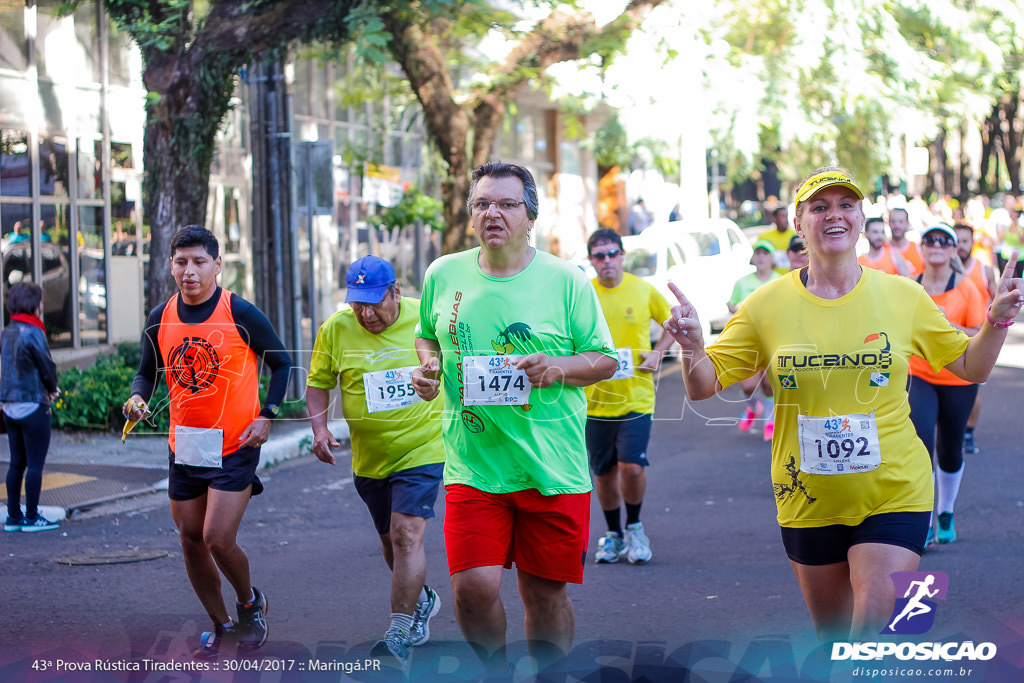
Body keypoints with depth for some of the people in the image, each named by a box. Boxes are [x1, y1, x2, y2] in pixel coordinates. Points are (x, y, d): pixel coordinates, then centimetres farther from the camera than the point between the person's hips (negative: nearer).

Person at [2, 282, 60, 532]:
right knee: (35, 463, 0)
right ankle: (32, 517, 3)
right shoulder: (32, 333, -16)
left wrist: (47, 388, 9)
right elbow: (47, 368, -13)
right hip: (32, 404, -8)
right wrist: (52, 389, 9)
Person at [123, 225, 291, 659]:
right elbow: (148, 372, 13)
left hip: (235, 446, -5)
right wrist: (137, 398, -9)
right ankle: (220, 625, 28)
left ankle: (250, 603, 17)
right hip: (184, 446, 5)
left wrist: (266, 416, -9)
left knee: (218, 539, -13)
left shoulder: (240, 314, -11)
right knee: (191, 540, 10)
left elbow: (281, 363, 0)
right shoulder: (160, 319, 0)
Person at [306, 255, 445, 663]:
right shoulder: (335, 329, -6)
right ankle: (421, 601, 44)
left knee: (407, 534, -16)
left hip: (421, 449, -4)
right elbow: (318, 381, 5)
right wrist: (319, 426, -10)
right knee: (391, 539, 17)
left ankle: (400, 636, -12)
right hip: (368, 457, 4)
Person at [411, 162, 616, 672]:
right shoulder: (443, 276, 5)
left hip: (553, 470, -1)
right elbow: (427, 336, 23)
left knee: (545, 592, 6)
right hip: (473, 466, 1)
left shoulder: (565, 281, -2)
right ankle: (494, 668, 20)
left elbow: (605, 359, 3)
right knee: (473, 588, -10)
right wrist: (428, 366, 1)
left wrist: (560, 368, -17)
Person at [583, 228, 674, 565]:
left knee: (631, 466, -14)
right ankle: (613, 534, 28)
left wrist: (657, 353, 0)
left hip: (636, 396, -1)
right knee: (603, 472, 8)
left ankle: (635, 527, 12)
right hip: (596, 398, 1)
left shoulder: (644, 290, -1)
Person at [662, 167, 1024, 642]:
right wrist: (692, 348, -22)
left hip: (894, 495, -1)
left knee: (874, 629, -15)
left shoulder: (903, 295, -2)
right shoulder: (768, 305, -3)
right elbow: (703, 386, -1)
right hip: (809, 502, 1)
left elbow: (970, 368, 9)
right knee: (833, 638, 13)